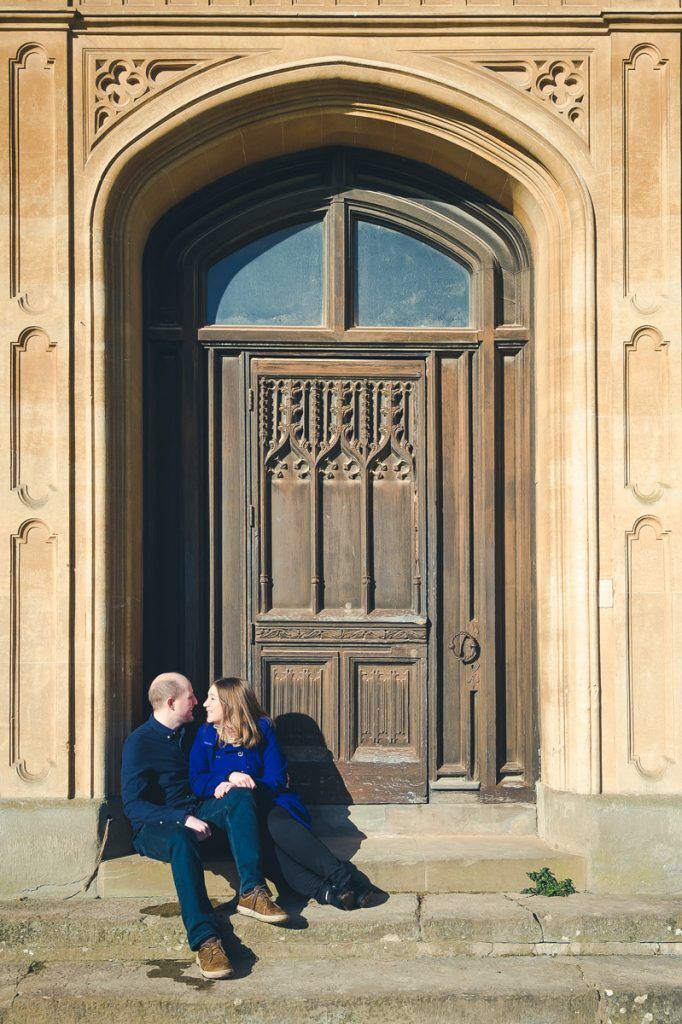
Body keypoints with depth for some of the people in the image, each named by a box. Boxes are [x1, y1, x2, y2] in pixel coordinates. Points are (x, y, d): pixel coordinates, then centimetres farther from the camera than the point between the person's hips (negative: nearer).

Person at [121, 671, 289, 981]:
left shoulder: (187, 734, 16)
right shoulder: (139, 743, -7)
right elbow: (134, 805, -15)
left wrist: (225, 784, 2)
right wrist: (183, 820, -25)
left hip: (194, 814, 6)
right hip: (155, 826, -6)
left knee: (240, 796, -22)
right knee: (182, 840, -41)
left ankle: (252, 892, -36)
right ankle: (205, 940, -49)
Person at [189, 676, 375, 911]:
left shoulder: (261, 729, 8)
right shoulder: (205, 735, 13)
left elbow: (277, 779, 1)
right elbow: (196, 781, 3)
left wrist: (240, 786, -15)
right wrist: (231, 776, -15)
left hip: (265, 801, 1)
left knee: (277, 822, -37)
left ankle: (344, 877, -50)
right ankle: (324, 890, -54)